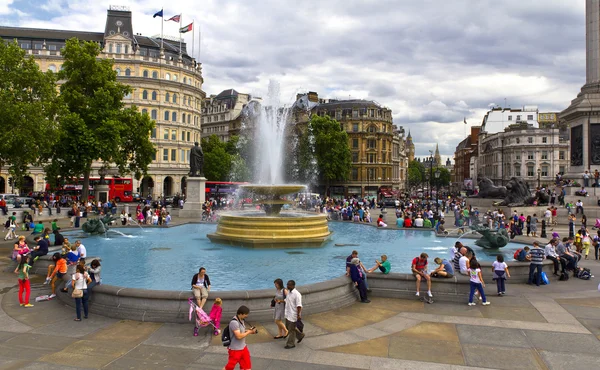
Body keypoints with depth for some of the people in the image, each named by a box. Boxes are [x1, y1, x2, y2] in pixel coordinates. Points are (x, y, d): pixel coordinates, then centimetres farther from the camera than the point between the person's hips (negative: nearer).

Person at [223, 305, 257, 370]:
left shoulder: (242, 320, 2)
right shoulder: (234, 322, -26)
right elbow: (239, 336, -28)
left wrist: (249, 330, -2)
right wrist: (249, 332, -18)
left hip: (243, 348, 8)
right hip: (235, 350, -8)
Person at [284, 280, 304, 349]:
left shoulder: (297, 294, -22)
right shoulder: (288, 292, 5)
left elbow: (299, 306, -23)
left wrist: (298, 315, -24)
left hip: (293, 315, -9)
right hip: (288, 314, 9)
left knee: (291, 329, 2)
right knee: (288, 328, 18)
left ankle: (291, 344, 17)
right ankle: (300, 335, 35)